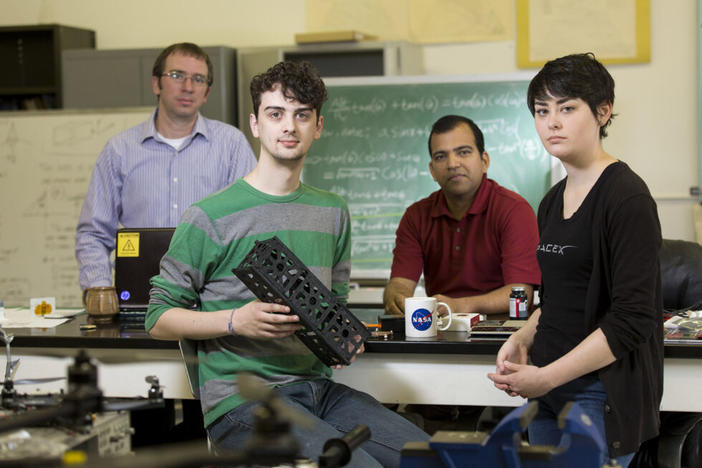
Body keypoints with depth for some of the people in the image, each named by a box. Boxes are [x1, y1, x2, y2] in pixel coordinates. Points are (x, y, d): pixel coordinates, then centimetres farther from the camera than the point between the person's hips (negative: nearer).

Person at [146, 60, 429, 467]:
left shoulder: (332, 212, 15)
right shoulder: (210, 216, -4)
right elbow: (159, 319, -1)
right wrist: (236, 321, -17)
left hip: (317, 386, 6)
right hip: (241, 396, -6)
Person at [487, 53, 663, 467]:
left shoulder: (627, 196, -12)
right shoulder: (554, 201, 12)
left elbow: (632, 320, -18)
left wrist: (547, 377, -18)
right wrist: (523, 339, 3)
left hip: (602, 396, -7)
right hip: (549, 389, 8)